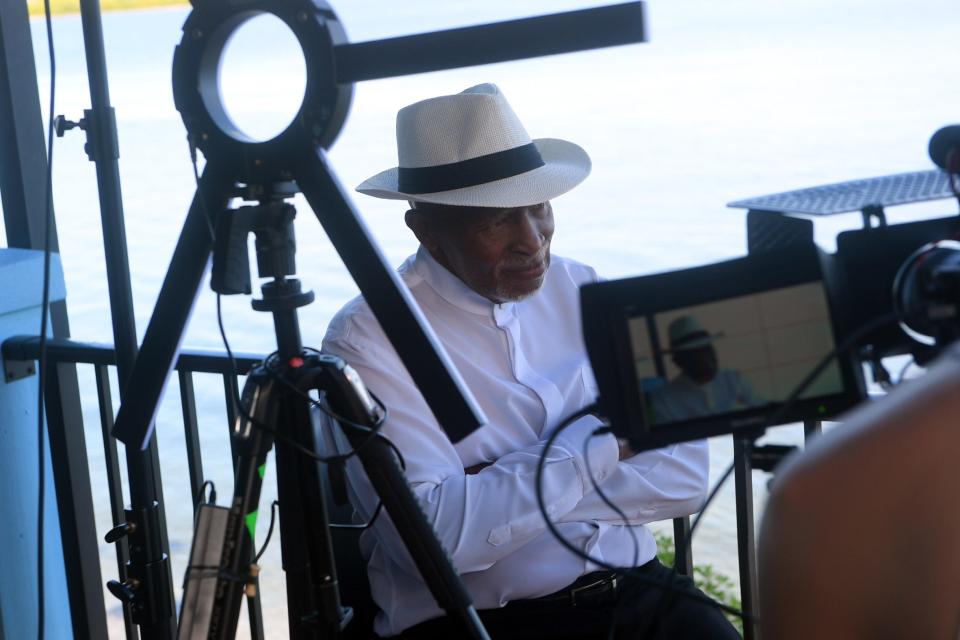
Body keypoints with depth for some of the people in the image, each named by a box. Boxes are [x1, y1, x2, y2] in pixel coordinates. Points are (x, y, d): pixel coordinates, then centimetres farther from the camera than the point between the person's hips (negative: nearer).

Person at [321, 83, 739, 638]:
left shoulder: (584, 292, 8)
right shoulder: (367, 339, -7)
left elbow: (685, 477, 1)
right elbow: (433, 536, -18)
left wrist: (504, 492, -10)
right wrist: (598, 439, -9)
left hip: (633, 591, 4)